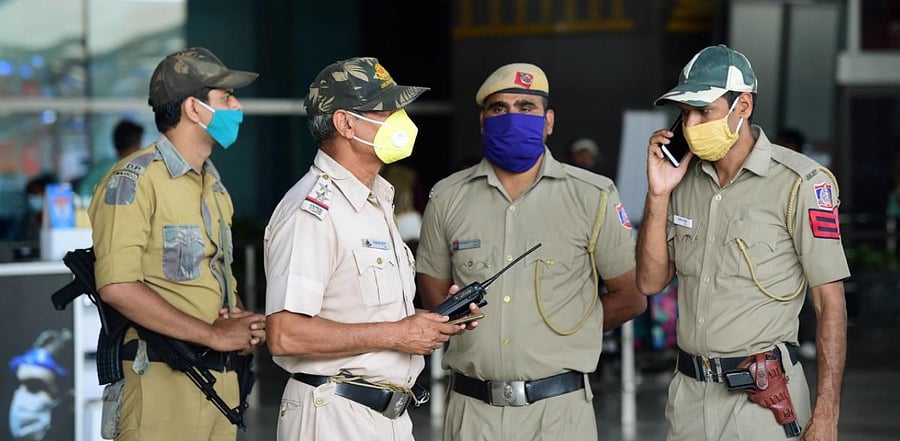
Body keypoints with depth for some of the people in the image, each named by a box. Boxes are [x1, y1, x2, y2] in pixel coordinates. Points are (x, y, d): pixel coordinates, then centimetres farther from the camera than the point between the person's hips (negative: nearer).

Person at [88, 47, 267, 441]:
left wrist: (243, 324, 2)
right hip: (161, 377, -8)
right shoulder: (135, 180, -9)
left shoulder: (213, 186, 19)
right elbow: (117, 286, -20)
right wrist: (214, 334, -17)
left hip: (219, 377, 8)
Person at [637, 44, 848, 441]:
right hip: (689, 394, 6)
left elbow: (830, 304, -10)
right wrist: (658, 196, -4)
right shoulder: (684, 178, 8)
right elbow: (650, 282, 8)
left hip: (765, 398, -5)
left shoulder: (798, 183, -10)